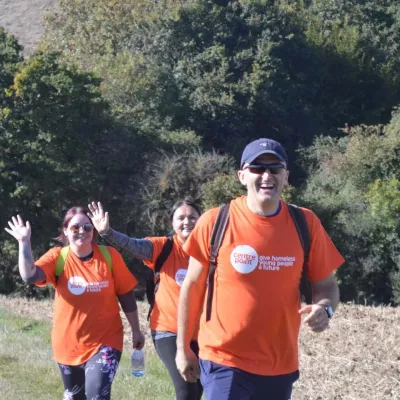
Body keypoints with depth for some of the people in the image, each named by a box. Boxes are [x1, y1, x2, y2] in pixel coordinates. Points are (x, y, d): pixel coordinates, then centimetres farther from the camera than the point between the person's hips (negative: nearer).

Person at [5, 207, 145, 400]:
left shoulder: (109, 256, -7)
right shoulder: (57, 257, -7)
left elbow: (126, 295, 1)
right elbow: (29, 276, -25)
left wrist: (136, 331, 6)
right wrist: (24, 242, -29)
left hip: (105, 341, -2)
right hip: (69, 344, 2)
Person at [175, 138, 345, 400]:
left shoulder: (305, 224, -2)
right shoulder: (215, 222, -8)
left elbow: (326, 285, 6)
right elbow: (193, 287, 1)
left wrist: (324, 309, -17)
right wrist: (183, 348, 4)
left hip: (281, 366, 3)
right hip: (224, 361, -3)